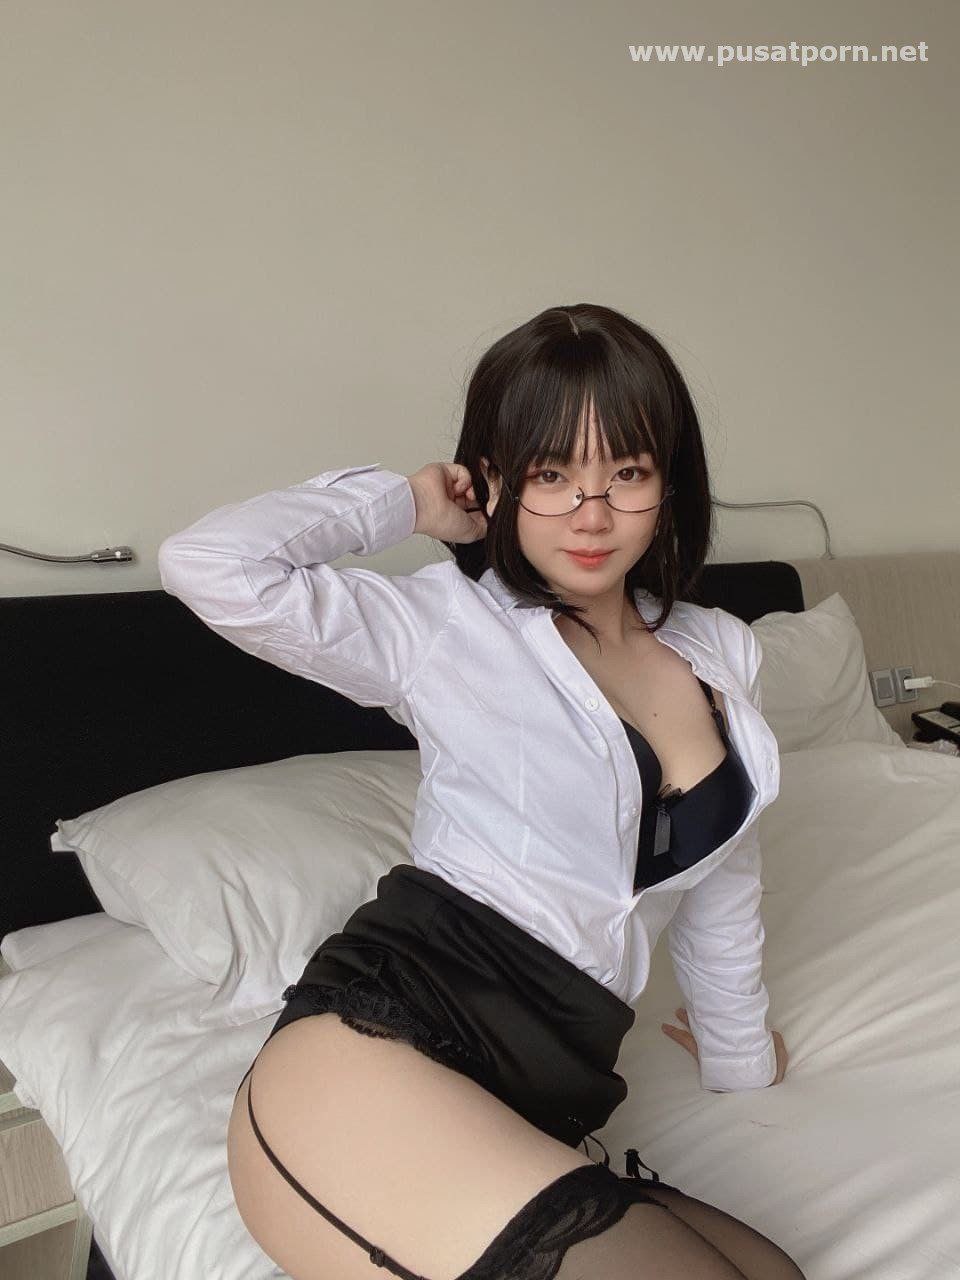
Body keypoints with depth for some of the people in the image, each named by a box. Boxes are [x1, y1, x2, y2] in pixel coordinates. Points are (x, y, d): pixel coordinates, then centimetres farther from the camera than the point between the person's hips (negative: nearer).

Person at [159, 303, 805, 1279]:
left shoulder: (723, 657, 13)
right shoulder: (448, 626, -1)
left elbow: (720, 876, 25)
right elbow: (211, 566, -14)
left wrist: (738, 1049, 37)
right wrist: (402, 503, 0)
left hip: (528, 1116, 6)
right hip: (368, 1061, -6)